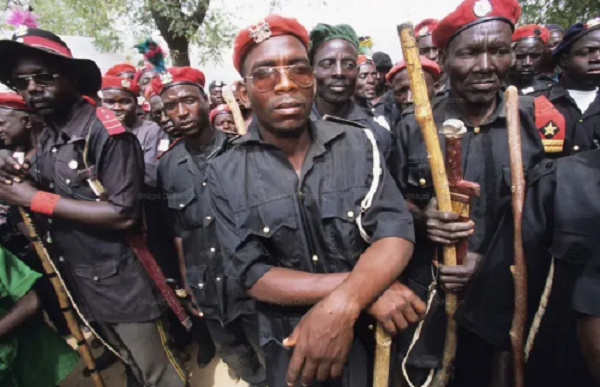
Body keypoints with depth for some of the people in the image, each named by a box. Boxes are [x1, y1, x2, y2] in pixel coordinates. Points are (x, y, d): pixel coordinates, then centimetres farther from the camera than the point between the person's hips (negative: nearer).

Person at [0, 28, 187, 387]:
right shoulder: (47, 139, 8)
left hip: (121, 284, -7)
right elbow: (51, 193, 13)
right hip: (79, 284, 7)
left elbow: (124, 214, -24)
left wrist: (36, 199, -19)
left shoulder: (106, 131, -17)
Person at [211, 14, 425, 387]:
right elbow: (253, 275, -16)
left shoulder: (359, 144, -8)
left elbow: (396, 232, -16)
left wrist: (341, 304, -33)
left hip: (371, 339, 2)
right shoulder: (226, 174, -11)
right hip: (288, 349, -1)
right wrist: (364, 288, -23)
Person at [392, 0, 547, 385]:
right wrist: (420, 215, -18)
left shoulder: (536, 119, -6)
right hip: (423, 298, 0)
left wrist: (488, 260, -15)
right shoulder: (413, 127, -5)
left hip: (501, 299, 1)